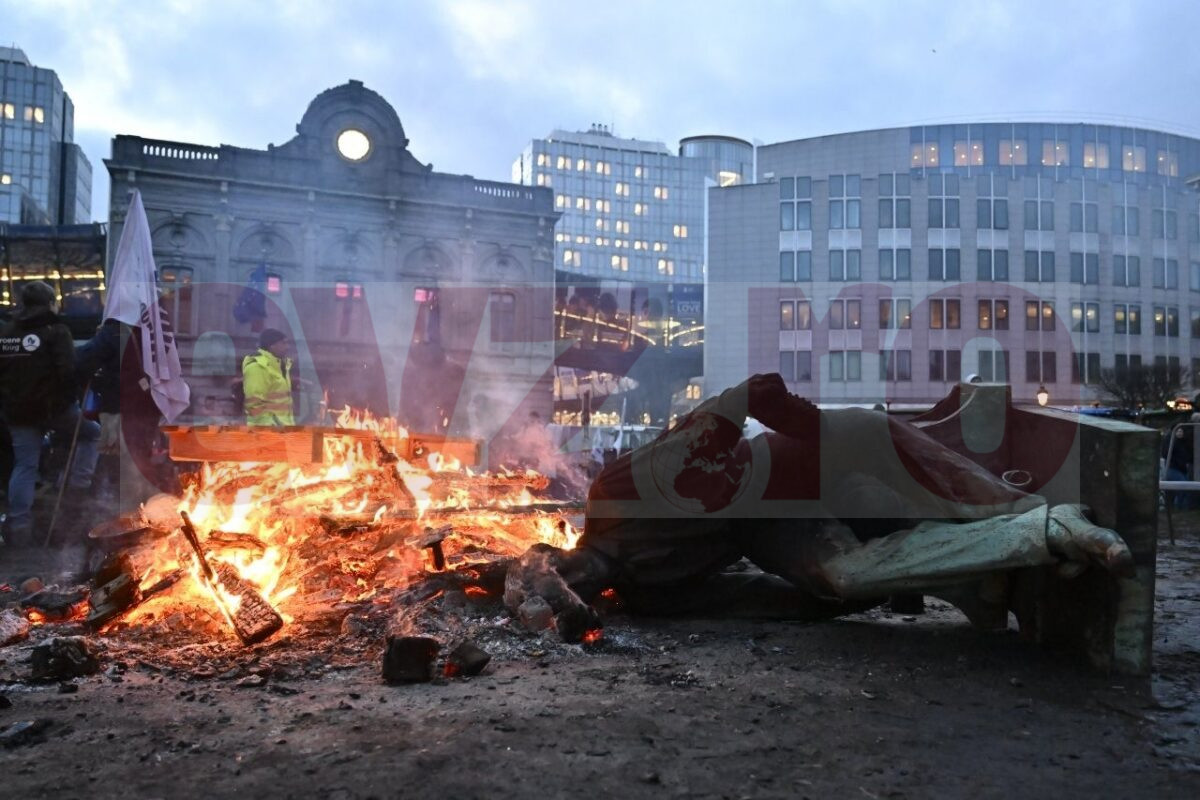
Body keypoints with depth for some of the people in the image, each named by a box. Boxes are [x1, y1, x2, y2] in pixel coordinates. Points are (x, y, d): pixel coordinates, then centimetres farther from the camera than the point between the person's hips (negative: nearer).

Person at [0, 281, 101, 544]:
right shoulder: (55, 331, -9)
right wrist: (73, 398, -7)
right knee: (92, 433, 19)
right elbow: (69, 372, -20)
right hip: (55, 407, -6)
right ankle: (78, 485, 8)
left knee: (24, 465, 8)